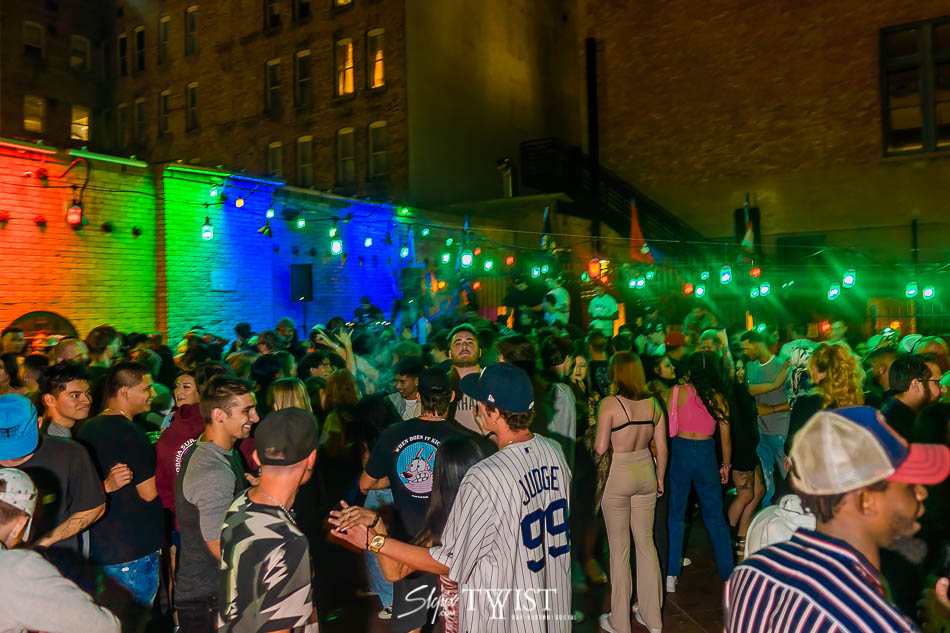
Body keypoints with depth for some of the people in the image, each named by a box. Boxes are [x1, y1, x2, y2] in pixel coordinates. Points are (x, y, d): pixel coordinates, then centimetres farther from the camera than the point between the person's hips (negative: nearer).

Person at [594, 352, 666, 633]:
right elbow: (662, 447, 5)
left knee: (619, 548, 8)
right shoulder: (653, 404, -1)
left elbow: (600, 448, -17)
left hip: (618, 475, -5)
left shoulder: (610, 404, -16)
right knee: (646, 542, 17)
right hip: (646, 472, 5)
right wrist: (660, 479, 16)